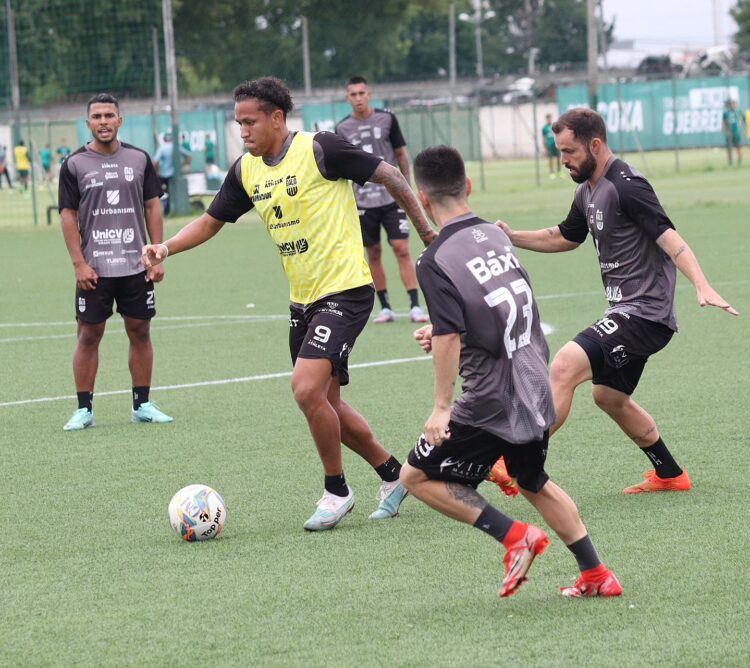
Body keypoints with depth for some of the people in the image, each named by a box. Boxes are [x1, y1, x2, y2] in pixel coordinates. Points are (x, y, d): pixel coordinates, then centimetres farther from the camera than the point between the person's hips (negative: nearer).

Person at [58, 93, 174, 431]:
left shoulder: (139, 159, 6)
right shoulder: (74, 164, -1)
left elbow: (152, 207, 9)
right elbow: (68, 215, -1)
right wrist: (79, 264, -8)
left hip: (136, 266, 2)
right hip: (94, 269, -2)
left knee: (140, 331, 5)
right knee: (89, 335, -1)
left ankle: (142, 404, 14)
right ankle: (84, 409, 5)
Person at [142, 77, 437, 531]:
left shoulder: (318, 149, -15)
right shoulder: (246, 171, 6)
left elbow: (389, 175, -8)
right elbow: (211, 221, 15)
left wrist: (426, 232, -4)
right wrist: (167, 247, -3)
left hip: (345, 291, -8)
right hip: (303, 300, 8)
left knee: (308, 389, -19)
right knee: (325, 404, 10)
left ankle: (337, 491, -1)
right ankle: (392, 474, 30)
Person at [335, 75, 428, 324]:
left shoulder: (387, 119, -1)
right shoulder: (343, 129, 1)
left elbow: (401, 154, 7)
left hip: (392, 198, -1)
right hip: (363, 201, 1)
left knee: (402, 250, -8)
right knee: (374, 254, 5)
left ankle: (415, 306, -9)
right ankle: (385, 308, 14)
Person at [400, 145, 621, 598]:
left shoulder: (436, 261, -16)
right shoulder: (497, 236, 6)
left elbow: (450, 338, -23)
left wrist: (442, 406, -18)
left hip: (491, 403, -7)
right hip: (536, 391, 7)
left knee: (418, 476, 5)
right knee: (534, 482, 27)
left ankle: (515, 536, -2)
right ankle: (596, 575, 26)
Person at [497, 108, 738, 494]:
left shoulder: (625, 186, -17)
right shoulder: (587, 193, 13)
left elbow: (668, 238, -25)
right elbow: (564, 238, 30)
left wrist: (702, 287, -37)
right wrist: (513, 238, 18)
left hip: (644, 313, -11)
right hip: (626, 311, 11)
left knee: (565, 365, -24)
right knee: (608, 396, 23)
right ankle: (669, 475, 37)